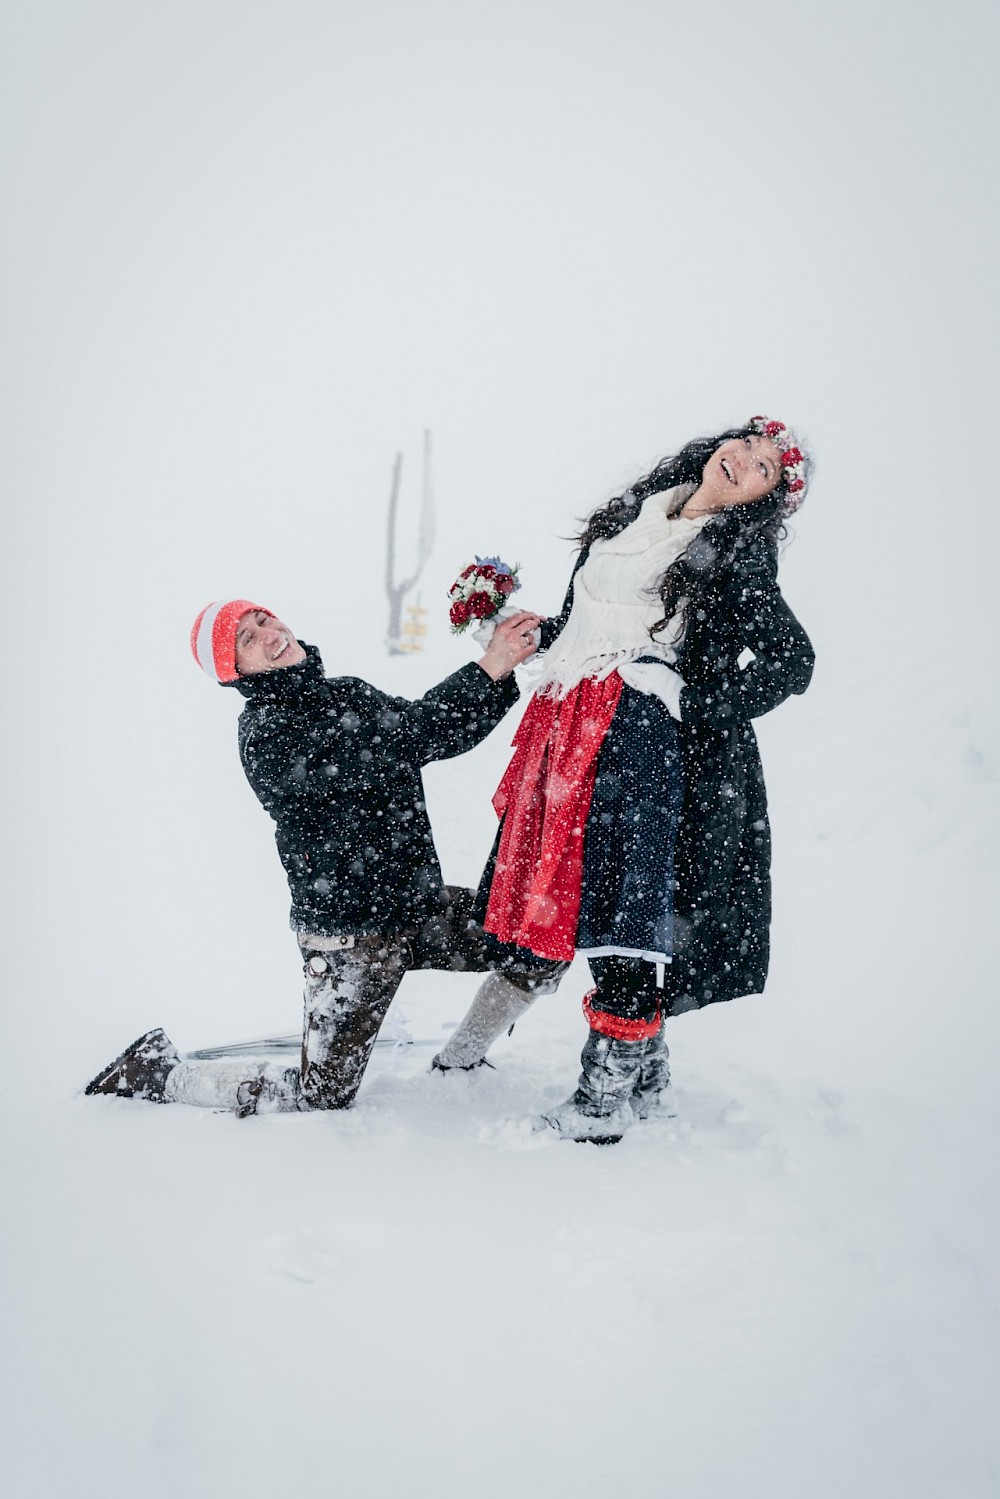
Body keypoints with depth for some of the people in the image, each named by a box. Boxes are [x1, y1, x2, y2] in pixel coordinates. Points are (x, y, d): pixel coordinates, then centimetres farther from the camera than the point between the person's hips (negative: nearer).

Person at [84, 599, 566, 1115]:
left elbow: (444, 732, 3)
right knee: (320, 1097, 0)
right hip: (352, 934, -7)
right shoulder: (266, 732, -19)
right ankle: (157, 1072, 18)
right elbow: (396, 743, -29)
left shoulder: (348, 692, 8)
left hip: (420, 903, 8)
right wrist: (488, 669, -29)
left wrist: (504, 663, -11)